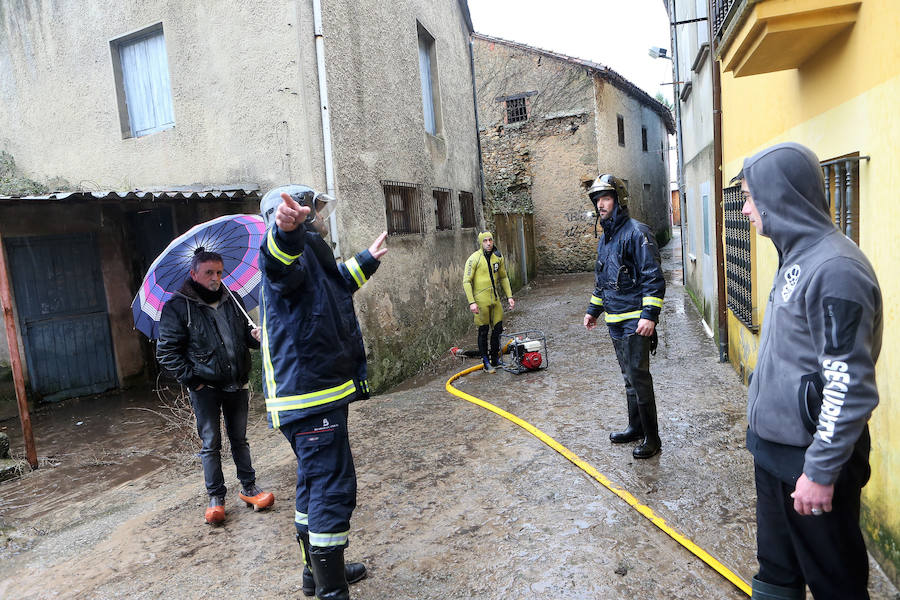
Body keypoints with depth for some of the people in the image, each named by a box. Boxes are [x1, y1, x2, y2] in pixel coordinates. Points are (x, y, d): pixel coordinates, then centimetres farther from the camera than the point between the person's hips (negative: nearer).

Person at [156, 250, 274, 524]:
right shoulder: (177, 307, -7)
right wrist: (192, 379, -14)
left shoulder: (231, 300, 8)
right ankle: (216, 497, 17)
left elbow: (245, 332, 20)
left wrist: (255, 336, -3)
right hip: (205, 388, -4)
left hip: (237, 384, 4)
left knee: (239, 439, 14)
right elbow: (167, 351, -8)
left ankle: (248, 487, 25)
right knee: (210, 444, 4)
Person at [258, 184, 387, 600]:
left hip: (318, 391, 11)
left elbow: (337, 283, 40)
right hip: (310, 396, -11)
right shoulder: (295, 250, -14)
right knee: (333, 488, -7)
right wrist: (285, 230, -62)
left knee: (316, 482, 21)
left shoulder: (313, 255, 19)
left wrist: (367, 260, 52)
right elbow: (278, 262, -40)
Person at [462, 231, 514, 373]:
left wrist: (509, 296, 9)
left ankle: (495, 360, 25)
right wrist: (471, 302, -19)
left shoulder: (498, 257, 7)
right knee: (483, 331, 2)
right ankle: (486, 363, 13)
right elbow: (466, 281, -12)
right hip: (481, 300, -5)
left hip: (495, 299, 5)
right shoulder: (474, 259, -11)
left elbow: (503, 278, 16)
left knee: (498, 329, 10)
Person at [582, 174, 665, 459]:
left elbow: (654, 277, -17)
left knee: (638, 377, -5)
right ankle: (636, 427, 29)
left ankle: (651, 438, 6)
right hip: (615, 320, 9)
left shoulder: (636, 232, -12)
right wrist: (593, 309, 25)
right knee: (629, 377, 17)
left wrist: (649, 314, -23)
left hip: (635, 320, -9)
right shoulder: (604, 238, 16)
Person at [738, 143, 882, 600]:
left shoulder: (835, 269, -22)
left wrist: (821, 471, -19)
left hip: (810, 456, -9)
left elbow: (850, 387, -24)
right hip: (773, 445, 9)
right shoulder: (796, 258, 8)